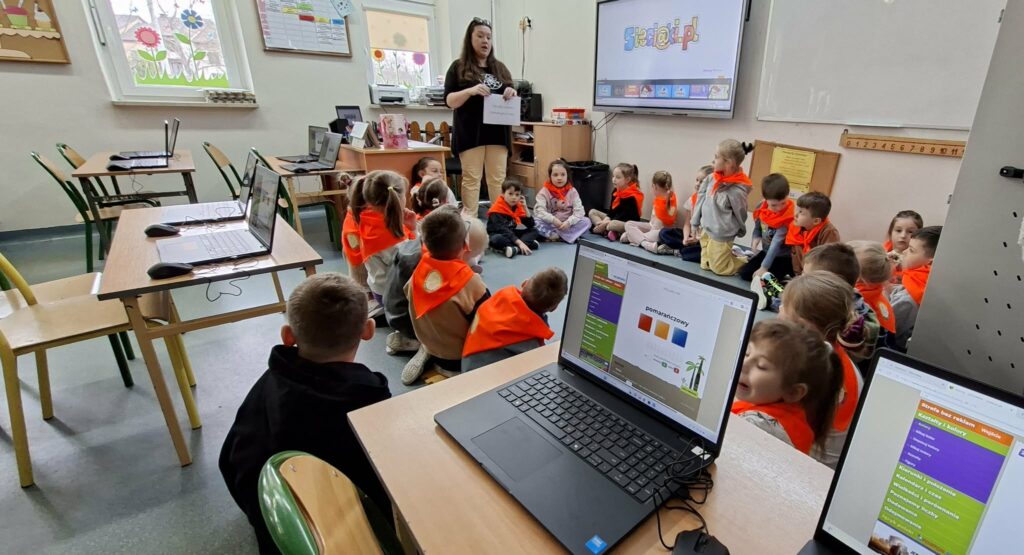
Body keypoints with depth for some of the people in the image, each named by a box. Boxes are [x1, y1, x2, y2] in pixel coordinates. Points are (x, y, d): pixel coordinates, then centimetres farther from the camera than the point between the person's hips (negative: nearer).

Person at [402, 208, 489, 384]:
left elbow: (418, 312, 3)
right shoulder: (470, 282, -30)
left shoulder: (418, 272, -14)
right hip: (460, 357, -6)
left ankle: (429, 353, 8)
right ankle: (449, 366, -2)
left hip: (427, 343, 7)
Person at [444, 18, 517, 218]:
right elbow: (449, 101, -1)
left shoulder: (500, 68, 16)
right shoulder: (458, 67, 5)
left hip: (497, 132, 3)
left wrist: (512, 94, -5)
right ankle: (470, 220, 1)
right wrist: (470, 91, -18)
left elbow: (511, 100, 19)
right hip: (470, 132, -3)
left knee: (498, 178, 4)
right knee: (471, 178, -4)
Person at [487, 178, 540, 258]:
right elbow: (503, 229, -28)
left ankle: (516, 249, -28)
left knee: (534, 231, -4)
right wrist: (519, 243, -35)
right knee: (496, 240, -39)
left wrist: (525, 208, -13)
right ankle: (529, 244, -33)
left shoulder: (518, 206, 2)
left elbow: (531, 225, -1)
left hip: (511, 233, 7)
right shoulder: (497, 209, -19)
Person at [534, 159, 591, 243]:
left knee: (586, 221, -19)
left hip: (567, 225, 2)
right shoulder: (544, 192, -6)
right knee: (537, 221, -30)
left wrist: (569, 222, -26)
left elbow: (579, 211, -9)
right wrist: (553, 220, -32)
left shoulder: (572, 191, -1)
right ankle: (568, 236, -29)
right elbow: (539, 210, -19)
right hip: (550, 224, -2)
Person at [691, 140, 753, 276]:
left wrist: (739, 232, 6)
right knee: (705, 265, 17)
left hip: (721, 236, -6)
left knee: (720, 269, 6)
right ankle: (729, 253, 36)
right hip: (705, 231, 6)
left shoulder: (737, 190, -23)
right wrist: (695, 223, 10)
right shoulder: (711, 179, -6)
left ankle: (748, 261, 26)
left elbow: (740, 215, -9)